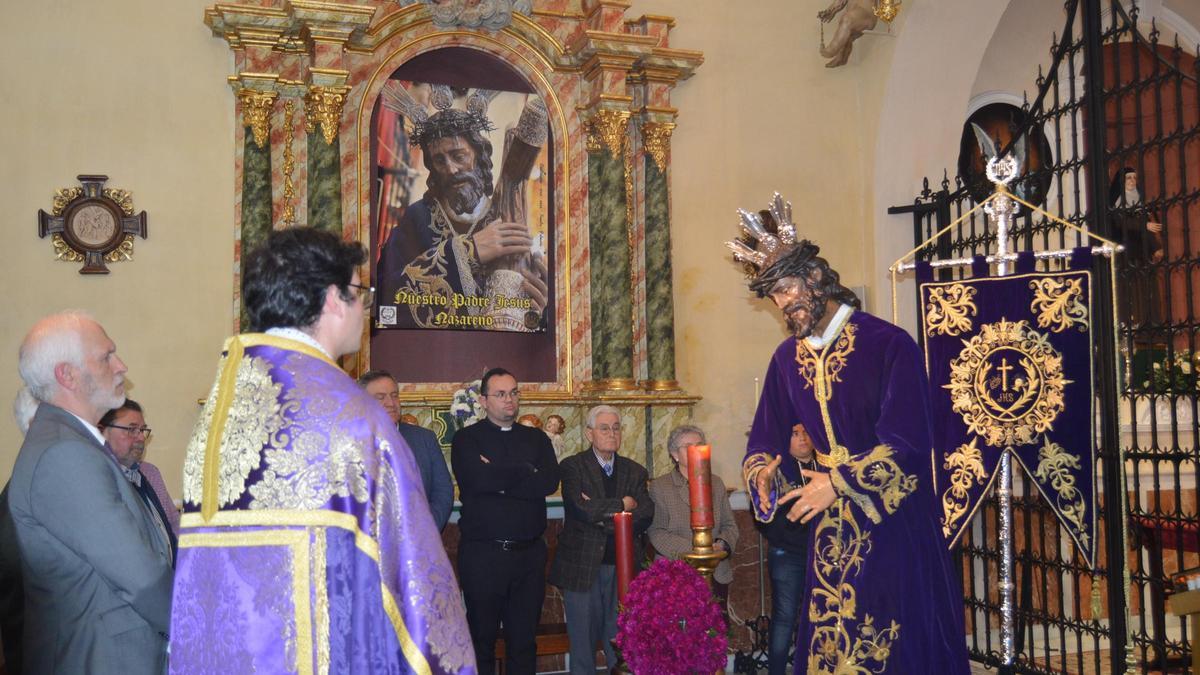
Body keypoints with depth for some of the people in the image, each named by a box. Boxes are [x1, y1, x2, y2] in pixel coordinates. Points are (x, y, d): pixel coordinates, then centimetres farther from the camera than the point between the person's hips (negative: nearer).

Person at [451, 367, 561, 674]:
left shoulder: (536, 438, 11)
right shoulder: (467, 439, 1)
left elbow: (549, 482, -7)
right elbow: (479, 479, -19)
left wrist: (499, 477, -11)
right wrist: (527, 472, -8)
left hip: (529, 553, 3)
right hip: (482, 554, -3)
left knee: (524, 638, 10)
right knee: (482, 638, 9)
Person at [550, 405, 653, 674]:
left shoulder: (635, 471, 12)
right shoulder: (572, 466, -1)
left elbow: (645, 516, -2)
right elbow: (581, 508, -17)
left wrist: (601, 515, -11)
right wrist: (622, 505, -7)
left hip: (623, 569, 3)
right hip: (583, 568, -3)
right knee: (583, 644, 3)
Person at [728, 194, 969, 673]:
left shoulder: (888, 345, -12)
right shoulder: (787, 358, 6)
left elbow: (907, 441, -17)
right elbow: (765, 440, 11)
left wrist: (840, 482, -20)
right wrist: (762, 471, -11)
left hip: (896, 528, -5)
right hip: (830, 532, 5)